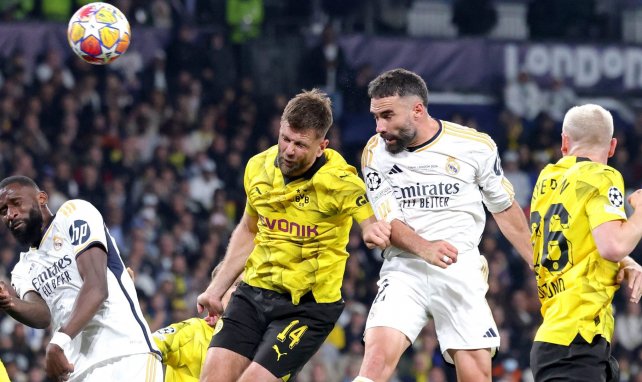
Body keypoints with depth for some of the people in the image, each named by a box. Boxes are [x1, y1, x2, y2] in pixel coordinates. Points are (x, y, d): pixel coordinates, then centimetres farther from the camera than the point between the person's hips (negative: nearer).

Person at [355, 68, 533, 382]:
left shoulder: (475, 146, -1)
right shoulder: (375, 153, 1)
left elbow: (506, 211, 11)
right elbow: (387, 221, -3)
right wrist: (424, 248, -24)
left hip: (461, 272, 0)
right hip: (405, 270, 0)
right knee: (378, 353, -21)